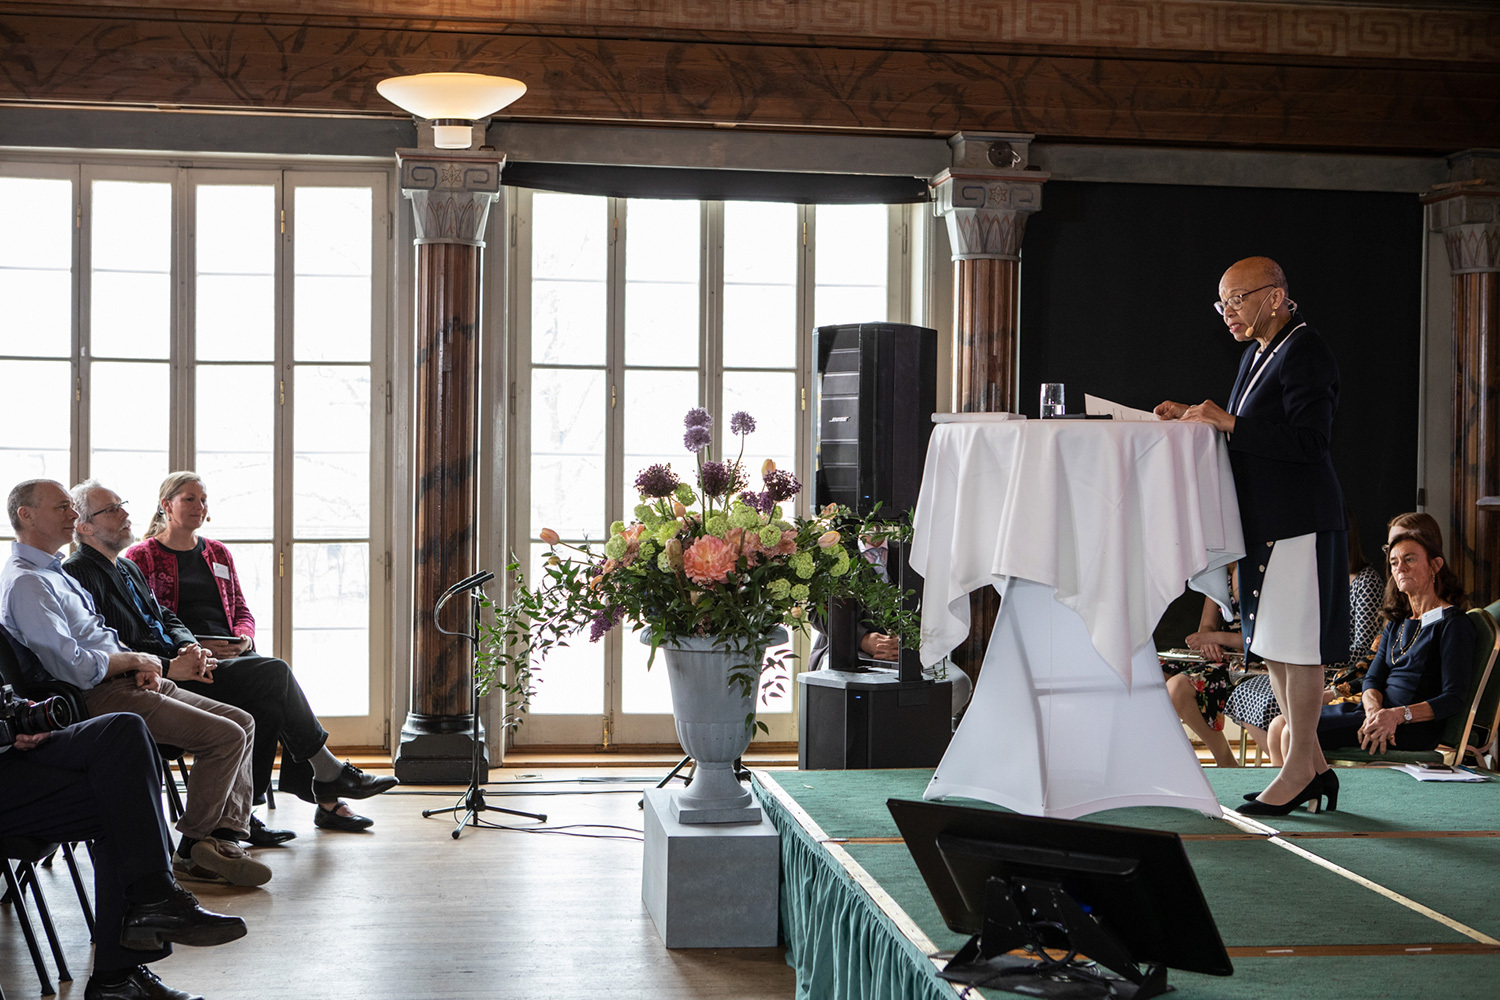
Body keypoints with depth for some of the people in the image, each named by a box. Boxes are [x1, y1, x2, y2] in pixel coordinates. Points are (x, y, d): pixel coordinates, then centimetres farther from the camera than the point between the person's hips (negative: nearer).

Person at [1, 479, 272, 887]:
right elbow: (72, 666, -22)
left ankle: (225, 837, 0)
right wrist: (137, 660, -8)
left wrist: (165, 664, 4)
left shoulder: (54, 572, 21)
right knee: (226, 735, -18)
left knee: (242, 723, 5)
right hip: (101, 697, -11)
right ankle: (193, 851, -4)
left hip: (128, 682, 11)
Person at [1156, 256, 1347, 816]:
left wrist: (1228, 423, -22)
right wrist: (1197, 418, 7)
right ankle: (1313, 767, 21)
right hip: (1263, 518, 10)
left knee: (1296, 642, -4)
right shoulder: (1259, 351, 16)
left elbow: (1308, 440, -22)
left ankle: (1299, 768, 5)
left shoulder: (1306, 354, -14)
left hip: (1297, 518, -10)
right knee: (1270, 643, 13)